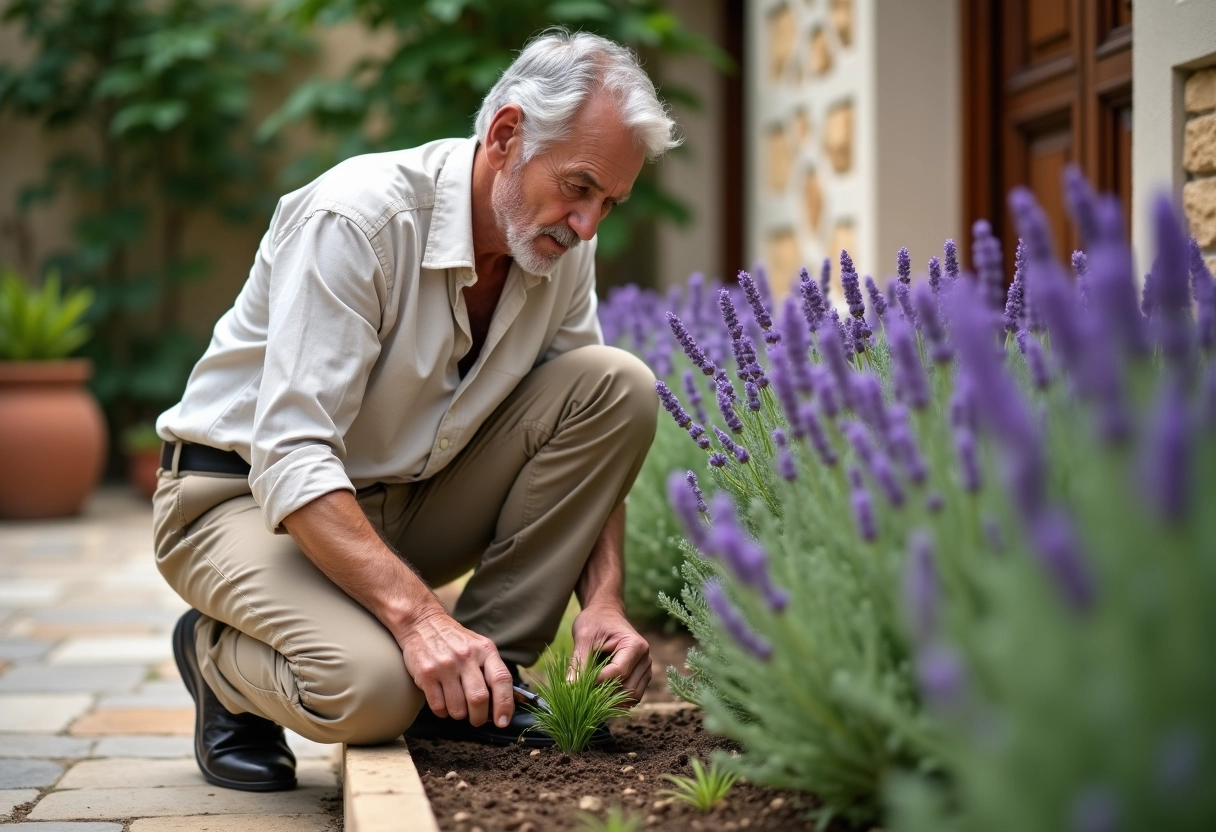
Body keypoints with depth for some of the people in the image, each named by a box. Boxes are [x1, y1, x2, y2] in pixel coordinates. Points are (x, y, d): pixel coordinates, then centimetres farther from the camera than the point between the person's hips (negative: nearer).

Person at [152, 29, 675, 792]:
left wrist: (604, 598, -15)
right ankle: (219, 655, 1)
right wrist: (417, 613, -42)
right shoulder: (355, 219, -26)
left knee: (618, 384, -13)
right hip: (243, 494, -6)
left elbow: (590, 439, 2)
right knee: (370, 689, -36)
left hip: (404, 502, 7)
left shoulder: (562, 245, -5)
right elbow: (290, 458, -32)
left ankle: (481, 680, -7)